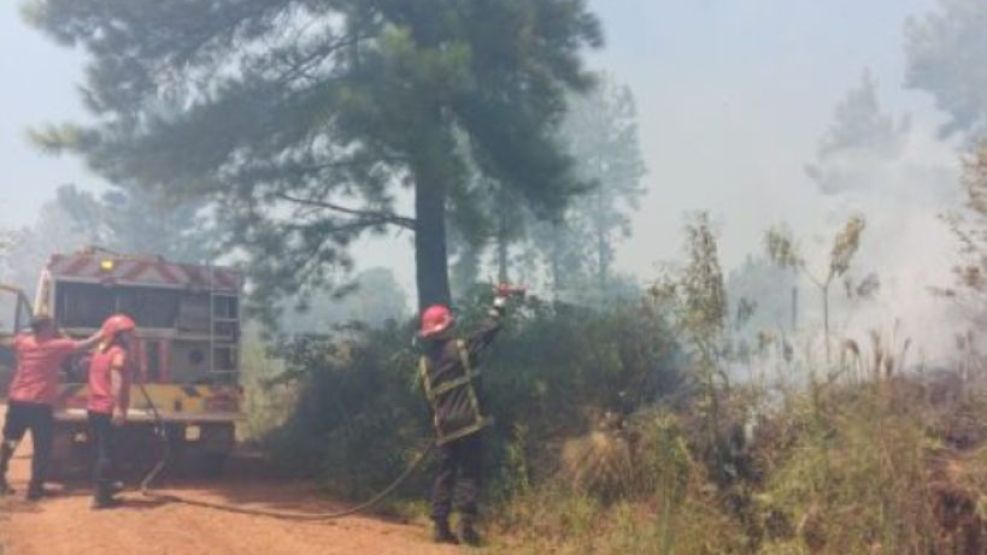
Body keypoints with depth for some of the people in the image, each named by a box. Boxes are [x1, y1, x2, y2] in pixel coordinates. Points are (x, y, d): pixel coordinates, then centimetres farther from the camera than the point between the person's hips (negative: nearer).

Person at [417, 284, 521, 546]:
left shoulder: (424, 363, 9)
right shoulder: (460, 348, -6)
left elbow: (429, 398, 14)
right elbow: (489, 329, -2)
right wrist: (499, 302, 10)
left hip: (444, 428, 5)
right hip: (468, 423, -5)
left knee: (445, 474, 12)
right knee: (469, 473, -1)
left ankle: (441, 525, 9)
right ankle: (466, 523, -9)